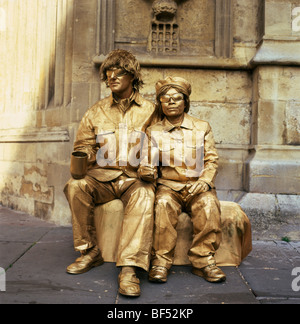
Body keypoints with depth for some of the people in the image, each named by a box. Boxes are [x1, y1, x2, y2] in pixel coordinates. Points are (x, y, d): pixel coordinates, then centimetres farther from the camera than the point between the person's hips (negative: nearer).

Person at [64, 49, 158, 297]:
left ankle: (129, 268, -37)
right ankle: (90, 251, -13)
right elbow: (83, 146, 14)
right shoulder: (96, 113, 16)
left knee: (144, 195, -35)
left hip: (135, 178, -2)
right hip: (102, 177, 3)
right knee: (75, 186, -28)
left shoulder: (149, 111, 10)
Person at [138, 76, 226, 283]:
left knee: (209, 204, -31)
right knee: (164, 204, -33)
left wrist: (205, 181, -12)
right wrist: (146, 171, -21)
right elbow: (149, 162, 5)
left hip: (197, 186, 1)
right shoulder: (154, 132, 11)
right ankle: (161, 261, -23)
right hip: (169, 185, 0)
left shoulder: (202, 127, 12)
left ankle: (203, 260, -20)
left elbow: (212, 160, 7)